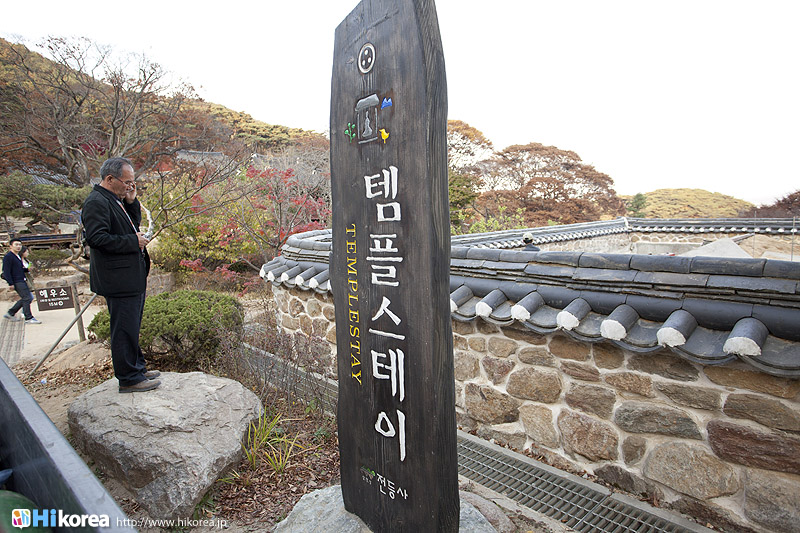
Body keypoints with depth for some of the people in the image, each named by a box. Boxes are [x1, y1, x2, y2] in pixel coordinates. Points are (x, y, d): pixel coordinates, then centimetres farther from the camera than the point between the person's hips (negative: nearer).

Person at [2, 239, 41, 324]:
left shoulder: (18, 257, 18)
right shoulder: (8, 257, -9)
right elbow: (6, 271, -14)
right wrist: (11, 283, -18)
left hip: (22, 281, 9)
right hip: (17, 282, -9)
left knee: (26, 298, 13)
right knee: (27, 298, -12)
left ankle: (10, 313, 25)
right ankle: (29, 318, -8)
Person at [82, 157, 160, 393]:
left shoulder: (116, 200, 14)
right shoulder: (96, 202, -15)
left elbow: (134, 224, 18)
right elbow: (96, 238, -23)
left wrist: (131, 201, 5)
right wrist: (133, 241, -18)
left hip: (133, 278, 10)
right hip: (119, 280, -10)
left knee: (131, 327, 19)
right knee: (125, 329, -1)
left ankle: (137, 368, 31)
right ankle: (128, 379, 10)